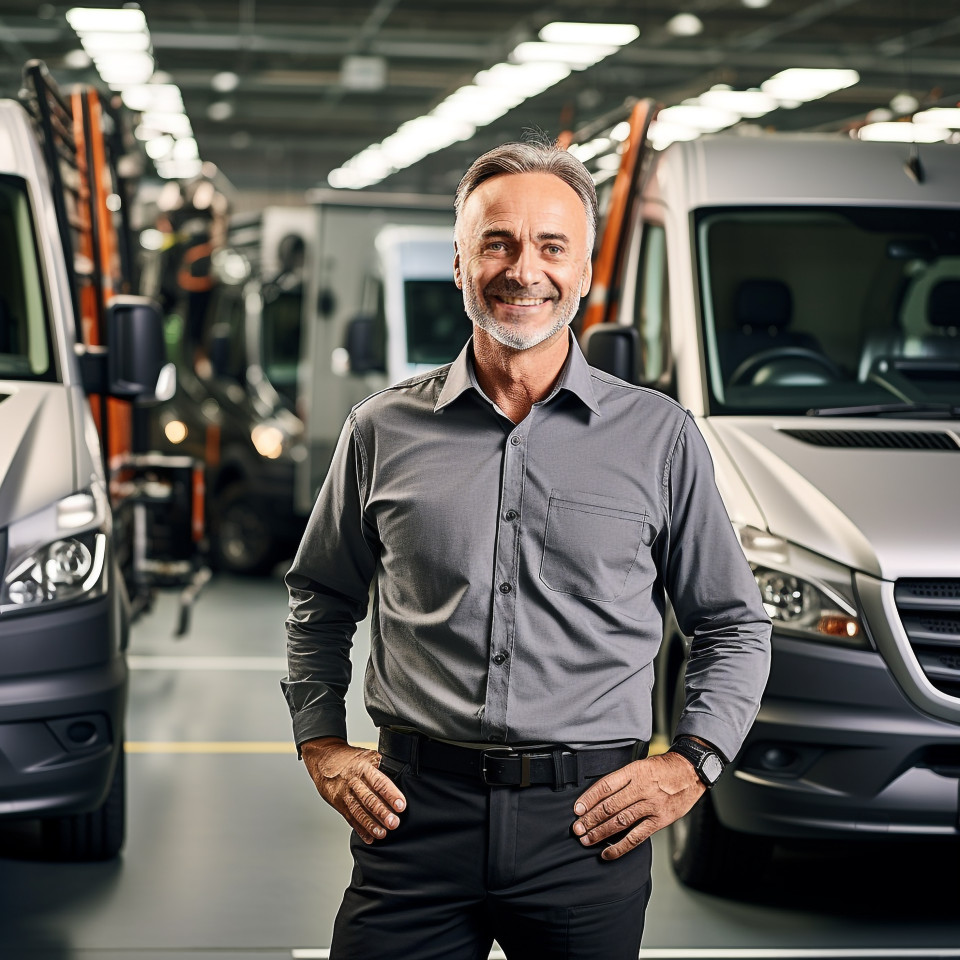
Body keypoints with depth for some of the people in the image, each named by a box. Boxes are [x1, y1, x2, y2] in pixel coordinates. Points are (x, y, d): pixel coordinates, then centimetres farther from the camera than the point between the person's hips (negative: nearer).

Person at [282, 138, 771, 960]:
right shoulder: (384, 430, 7)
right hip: (416, 809, 1)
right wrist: (321, 744, 9)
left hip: (589, 821, 0)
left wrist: (691, 762, 0)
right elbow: (320, 600, 20)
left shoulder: (660, 437, 4)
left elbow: (735, 625, 12)